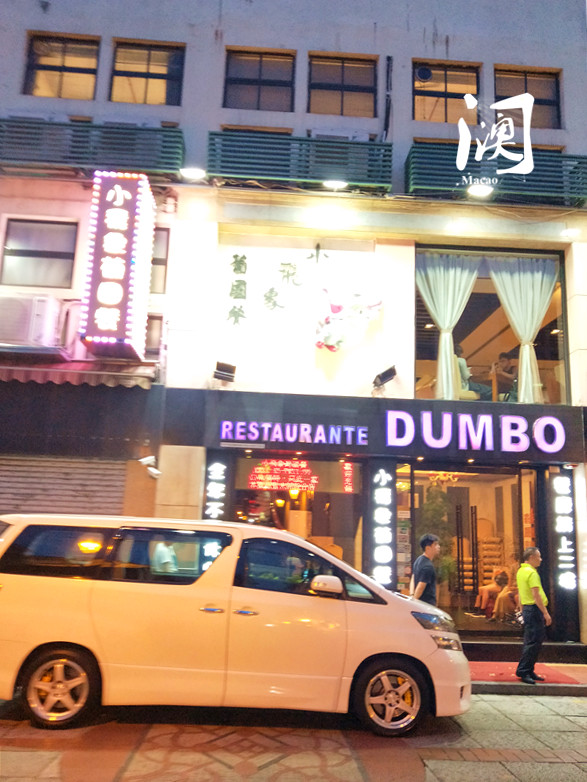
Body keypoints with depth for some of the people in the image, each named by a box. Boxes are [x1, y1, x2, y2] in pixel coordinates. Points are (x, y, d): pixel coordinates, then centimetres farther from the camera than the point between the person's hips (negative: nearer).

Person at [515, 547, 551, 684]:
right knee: (533, 642, -8)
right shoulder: (531, 572, -15)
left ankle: (529, 671, 20)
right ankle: (523, 671, -5)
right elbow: (536, 595, -21)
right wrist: (546, 613, -20)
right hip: (534, 609, -10)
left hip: (527, 608, 10)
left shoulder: (521, 571, 16)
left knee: (533, 641, 15)